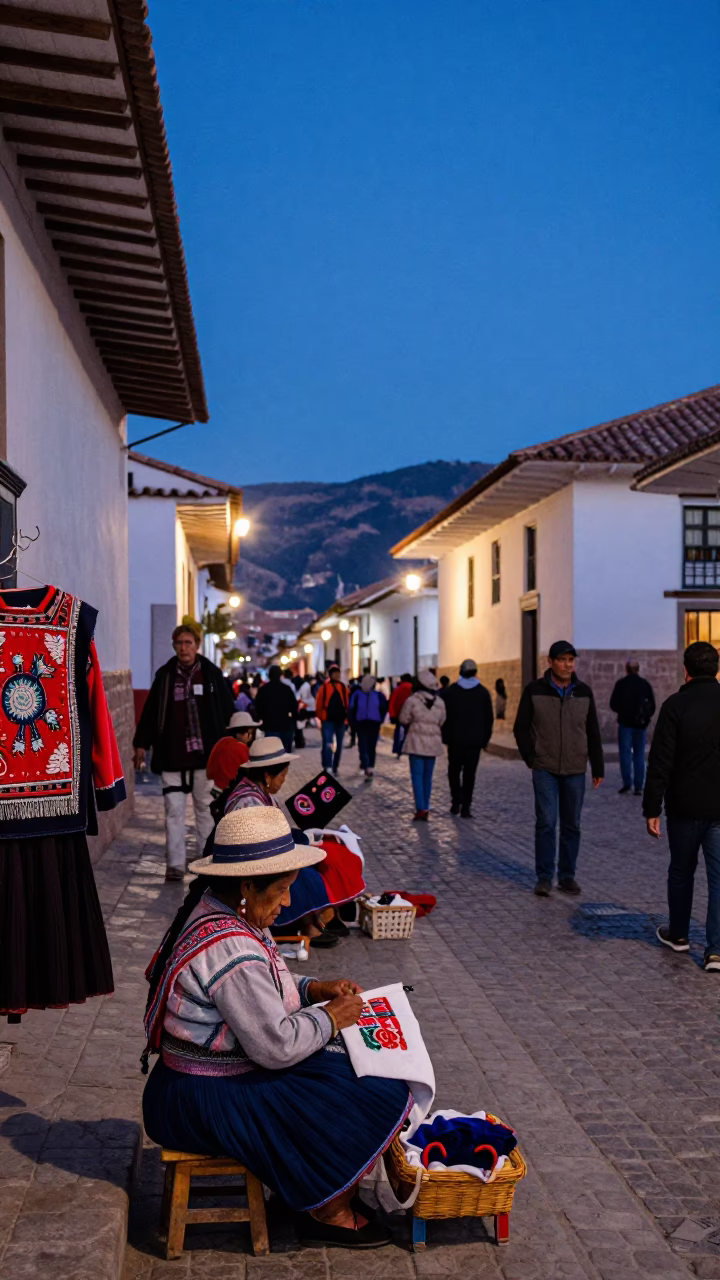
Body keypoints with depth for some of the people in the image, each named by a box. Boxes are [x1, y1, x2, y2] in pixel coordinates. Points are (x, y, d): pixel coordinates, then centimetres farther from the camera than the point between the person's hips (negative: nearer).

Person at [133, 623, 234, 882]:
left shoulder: (212, 674, 1)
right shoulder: (165, 675, 4)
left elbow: (227, 711, 3)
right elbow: (151, 711, 6)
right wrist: (141, 744, 3)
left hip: (206, 753, 0)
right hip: (172, 754, 1)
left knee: (206, 807, 11)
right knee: (174, 809, -2)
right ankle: (175, 863, 1)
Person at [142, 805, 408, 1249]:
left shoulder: (215, 910, 1)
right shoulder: (229, 950, -30)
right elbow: (277, 1045, -28)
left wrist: (313, 988, 3)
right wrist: (331, 1017, -12)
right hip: (207, 1103, -10)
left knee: (355, 1065, 9)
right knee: (372, 1096, -9)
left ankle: (314, 1188, 17)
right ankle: (329, 1212, 11)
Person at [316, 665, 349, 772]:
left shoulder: (343, 687, 6)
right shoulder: (324, 687, -2)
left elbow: (347, 704, 9)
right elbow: (319, 704, 0)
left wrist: (346, 718, 5)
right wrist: (321, 718, 0)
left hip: (340, 721, 4)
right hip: (328, 721, -4)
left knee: (339, 746, 13)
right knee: (327, 745, -14)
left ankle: (335, 767, 27)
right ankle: (327, 768, -17)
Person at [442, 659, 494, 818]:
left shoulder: (450, 691, -1)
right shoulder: (483, 692, 2)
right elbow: (488, 718, 4)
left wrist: (445, 736, 4)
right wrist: (485, 739, 10)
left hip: (455, 739, 0)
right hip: (475, 740, 0)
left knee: (454, 771, 13)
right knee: (469, 773, 2)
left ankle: (456, 802, 3)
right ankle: (465, 807, -1)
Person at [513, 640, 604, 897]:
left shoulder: (584, 692, 4)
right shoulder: (534, 690, -3)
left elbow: (593, 733, 9)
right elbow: (521, 728, 3)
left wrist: (598, 768, 8)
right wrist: (530, 758, -4)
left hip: (575, 770, 3)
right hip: (545, 769, -2)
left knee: (571, 825, 8)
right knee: (546, 822, -6)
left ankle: (567, 876, 19)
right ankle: (544, 877, 3)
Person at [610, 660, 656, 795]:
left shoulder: (621, 684, -7)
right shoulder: (646, 684, 2)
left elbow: (613, 704, -4)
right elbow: (652, 706, 4)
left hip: (625, 723, -3)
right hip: (641, 725, 3)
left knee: (625, 753, 1)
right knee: (639, 755, 7)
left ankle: (627, 783, -8)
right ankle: (638, 786, 5)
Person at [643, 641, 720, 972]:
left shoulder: (675, 705, -10)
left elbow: (660, 762, -12)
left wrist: (652, 809, -8)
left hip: (685, 807, -1)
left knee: (681, 871, 17)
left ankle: (678, 934, 32)